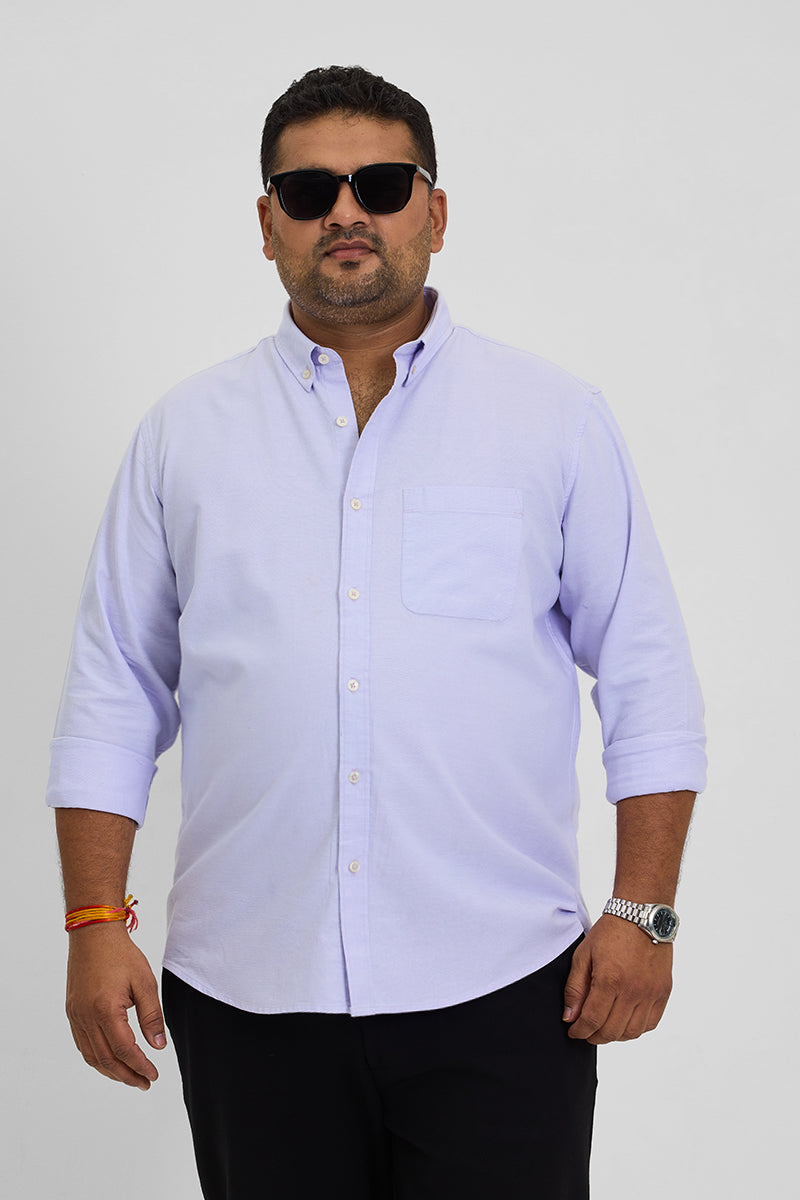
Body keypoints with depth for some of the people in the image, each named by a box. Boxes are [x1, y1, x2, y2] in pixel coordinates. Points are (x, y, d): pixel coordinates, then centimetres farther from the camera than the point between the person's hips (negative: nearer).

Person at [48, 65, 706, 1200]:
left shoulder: (556, 417, 5)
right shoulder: (184, 433, 8)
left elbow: (648, 680, 5)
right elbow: (114, 691, 9)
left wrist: (642, 910, -2)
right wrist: (96, 924, 1)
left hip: (500, 982, -1)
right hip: (246, 986, 2)